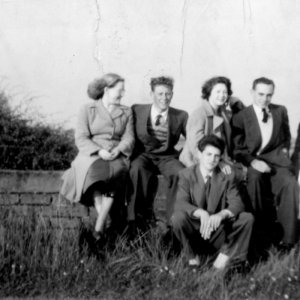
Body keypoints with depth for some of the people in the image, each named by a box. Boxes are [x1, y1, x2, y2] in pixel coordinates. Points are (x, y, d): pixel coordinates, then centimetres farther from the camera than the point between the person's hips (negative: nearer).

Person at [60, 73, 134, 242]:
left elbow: (129, 138, 8)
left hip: (117, 156, 1)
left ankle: (100, 222, -39)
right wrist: (99, 151, -17)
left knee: (117, 170, -34)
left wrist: (117, 150, -14)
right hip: (91, 156, -1)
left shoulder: (126, 112, 18)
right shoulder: (88, 109, 10)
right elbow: (81, 138, 0)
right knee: (95, 169, -37)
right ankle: (105, 217, -41)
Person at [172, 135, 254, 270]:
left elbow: (237, 204, -10)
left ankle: (226, 254, -5)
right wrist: (201, 213, -38)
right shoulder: (186, 175, -5)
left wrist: (221, 214, -33)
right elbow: (180, 204, -18)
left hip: (219, 231, 2)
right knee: (177, 217, -32)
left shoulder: (227, 176, 0)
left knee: (247, 218, -20)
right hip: (195, 231, -1)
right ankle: (192, 255, -7)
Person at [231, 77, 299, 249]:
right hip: (252, 162, -1)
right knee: (255, 177, -36)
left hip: (276, 161, 2)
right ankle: (264, 228, -21)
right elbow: (238, 149, 1)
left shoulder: (281, 111, 14)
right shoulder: (241, 117, 5)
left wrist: (284, 153, 7)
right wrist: (253, 161, -16)